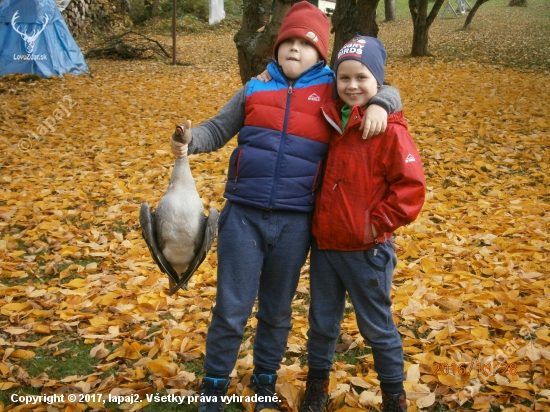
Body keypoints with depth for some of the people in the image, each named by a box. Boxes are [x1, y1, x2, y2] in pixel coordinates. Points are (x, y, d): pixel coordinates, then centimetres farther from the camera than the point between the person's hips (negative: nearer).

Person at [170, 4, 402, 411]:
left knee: (277, 311, 16)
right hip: (242, 214, 0)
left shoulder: (333, 89, 3)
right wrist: (190, 141, -8)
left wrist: (377, 105, -15)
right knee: (230, 310, 3)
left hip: (295, 222, 0)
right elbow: (219, 129, 12)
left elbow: (389, 91, 8)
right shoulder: (255, 87, 8)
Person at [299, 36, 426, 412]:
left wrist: (378, 223, -15)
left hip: (366, 251, -5)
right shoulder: (330, 122, 5)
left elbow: (411, 186, -17)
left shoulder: (389, 130, -14)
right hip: (323, 245, 5)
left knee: (377, 327, 9)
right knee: (322, 323, 17)